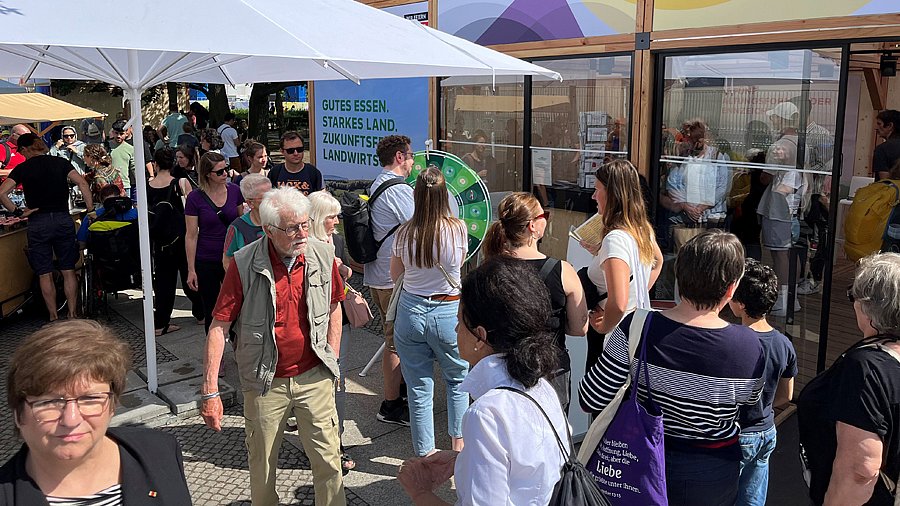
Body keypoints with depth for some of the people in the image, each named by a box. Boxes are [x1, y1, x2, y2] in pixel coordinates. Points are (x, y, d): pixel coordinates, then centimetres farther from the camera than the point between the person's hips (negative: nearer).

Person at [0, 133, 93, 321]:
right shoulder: (60, 162, 5)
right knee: (68, 271, 8)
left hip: (38, 223, -2)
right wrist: (91, 209, -5)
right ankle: (72, 315, 9)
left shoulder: (22, 168, 0)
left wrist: (18, 212, -1)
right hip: (63, 219, 2)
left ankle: (54, 318, 9)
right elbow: (82, 183, -7)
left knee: (45, 274, 6)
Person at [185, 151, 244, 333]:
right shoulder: (195, 198, -8)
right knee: (212, 311, 10)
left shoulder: (234, 191, -1)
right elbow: (191, 236, -5)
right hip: (207, 262, -2)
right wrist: (191, 269, -6)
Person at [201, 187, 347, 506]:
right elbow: (219, 326, -12)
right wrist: (210, 392, -14)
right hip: (266, 382, -1)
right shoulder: (245, 264, -14)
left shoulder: (324, 256, -6)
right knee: (262, 464, 15)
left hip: (314, 376, 1)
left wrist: (332, 360, 7)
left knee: (328, 458, 7)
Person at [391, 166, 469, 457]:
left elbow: (394, 274, 7)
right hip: (448, 314, -1)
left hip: (410, 312, 1)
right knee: (458, 378, 23)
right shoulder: (457, 229, -13)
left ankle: (425, 454, 22)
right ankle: (458, 441, 34)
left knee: (419, 387, 11)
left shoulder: (404, 233, -8)